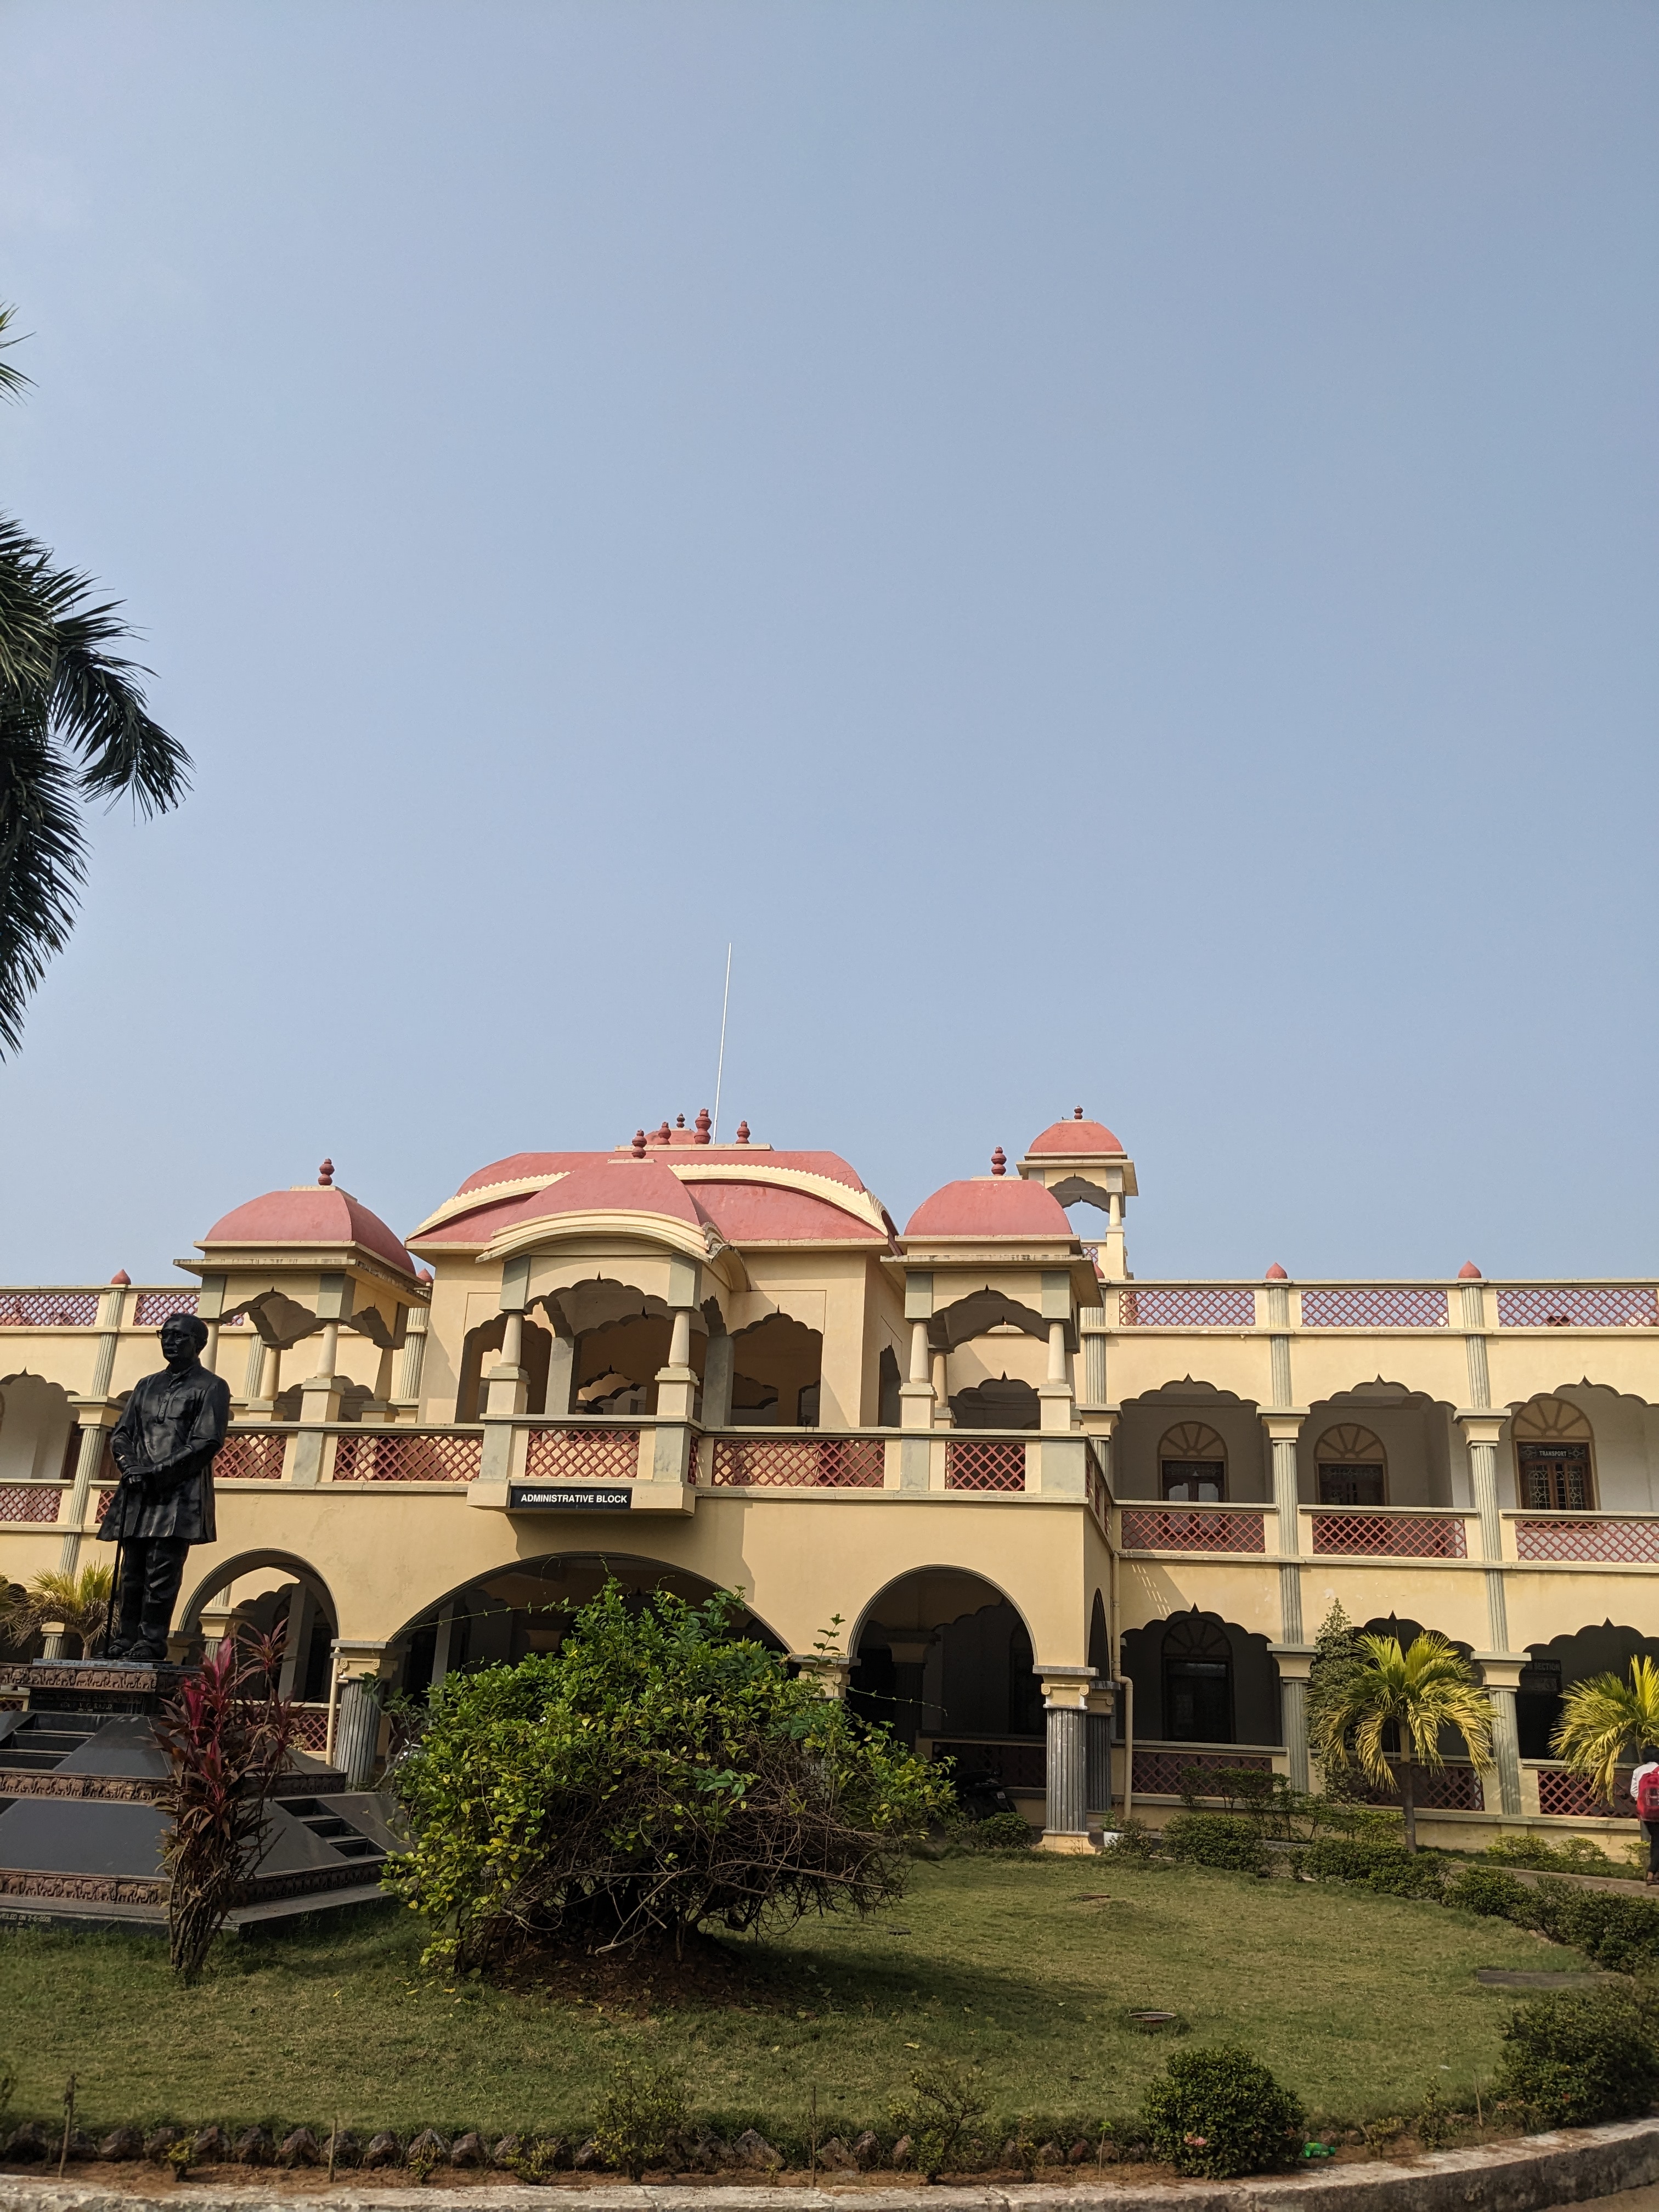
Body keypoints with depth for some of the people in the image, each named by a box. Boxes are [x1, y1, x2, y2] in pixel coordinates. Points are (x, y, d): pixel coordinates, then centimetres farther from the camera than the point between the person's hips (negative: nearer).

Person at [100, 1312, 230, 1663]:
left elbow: (206, 1443, -8)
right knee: (131, 1570, 2)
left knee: (162, 1571, -10)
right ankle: (125, 1639, 6)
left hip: (180, 1493, -5)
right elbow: (120, 1433, 18)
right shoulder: (147, 1385, 22)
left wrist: (156, 1472, -14)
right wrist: (129, 1466, -4)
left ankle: (151, 1643, -8)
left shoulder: (211, 1388, 3)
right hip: (139, 1492, 6)